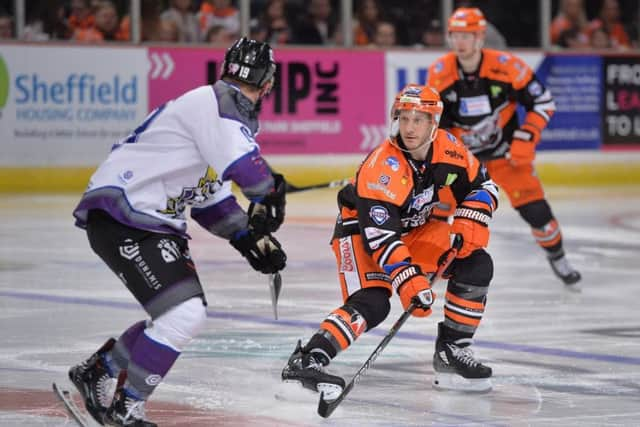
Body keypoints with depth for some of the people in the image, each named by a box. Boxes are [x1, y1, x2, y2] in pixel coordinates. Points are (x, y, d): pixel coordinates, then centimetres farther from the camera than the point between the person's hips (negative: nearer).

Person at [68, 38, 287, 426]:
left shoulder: (225, 108, 18)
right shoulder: (219, 103, -15)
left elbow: (210, 197, 25)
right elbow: (245, 165, -28)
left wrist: (250, 237, 17)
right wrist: (272, 194, -8)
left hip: (152, 220, 11)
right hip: (119, 216, -11)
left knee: (184, 316, 17)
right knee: (184, 316, -18)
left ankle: (96, 372, 31)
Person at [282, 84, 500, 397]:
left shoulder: (449, 149, -13)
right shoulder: (383, 166, -32)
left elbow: (481, 186, 3)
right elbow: (378, 235, -36)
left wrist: (469, 223, -16)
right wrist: (409, 281, -42)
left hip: (418, 230, 7)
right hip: (362, 231, -7)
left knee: (476, 265, -3)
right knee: (372, 303, -29)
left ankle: (451, 351, 6)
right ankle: (305, 361, -36)